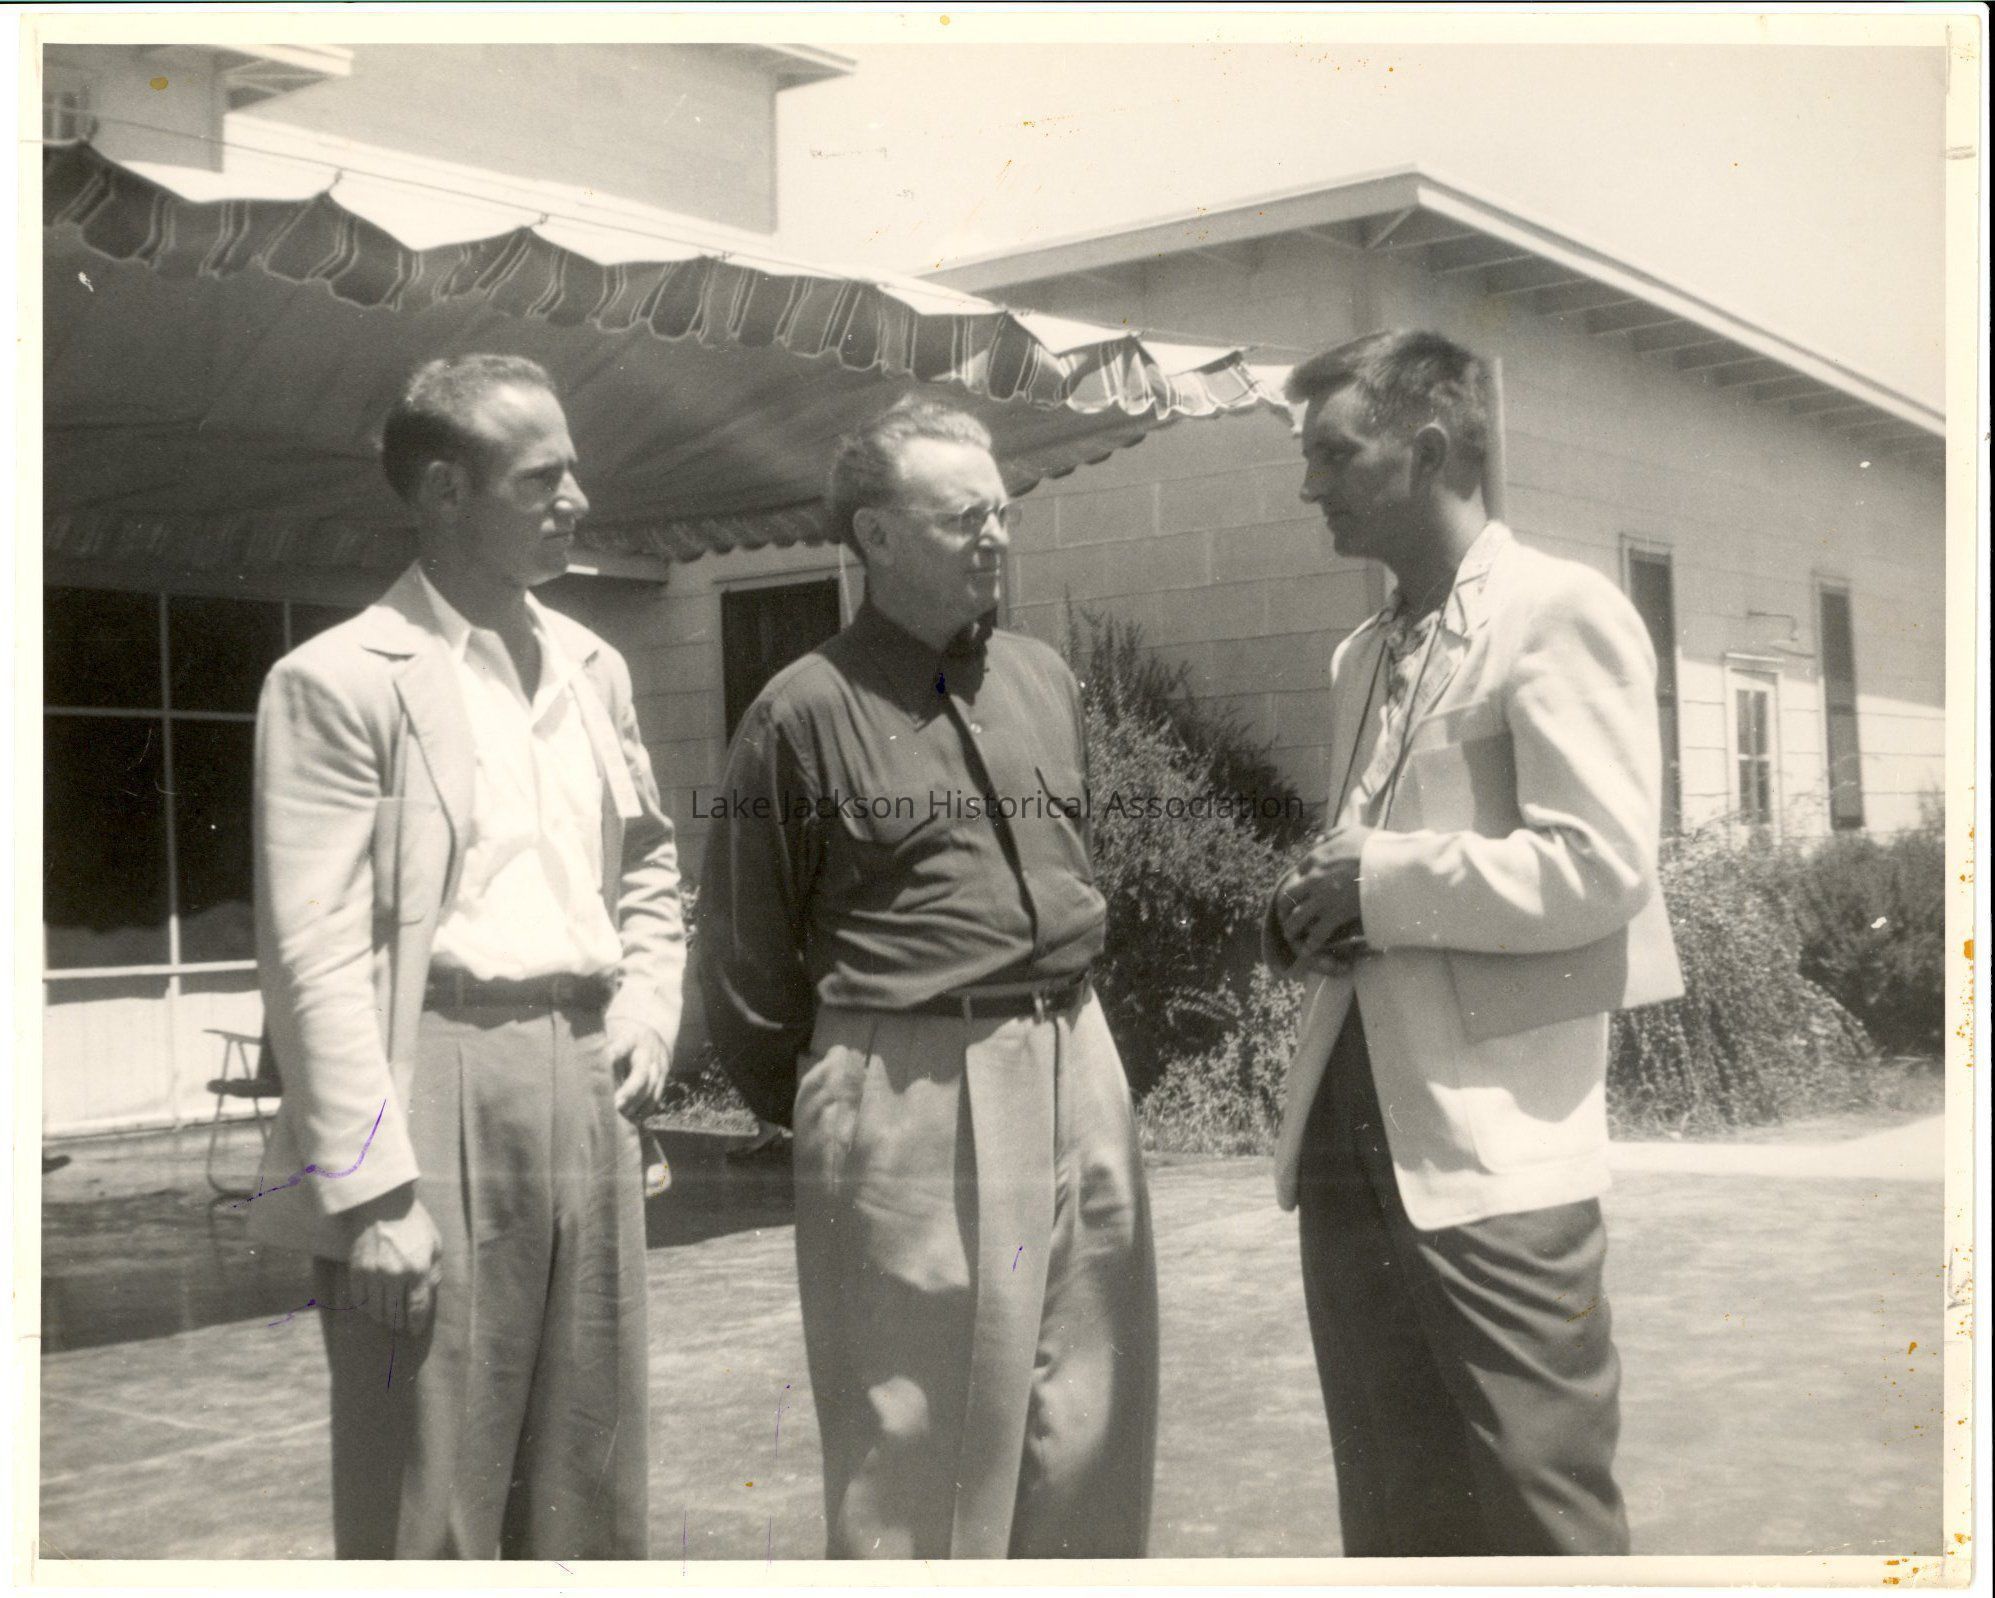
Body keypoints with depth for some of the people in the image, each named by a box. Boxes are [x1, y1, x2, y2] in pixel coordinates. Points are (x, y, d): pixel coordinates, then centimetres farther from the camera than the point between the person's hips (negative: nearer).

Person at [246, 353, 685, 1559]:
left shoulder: (593, 667, 13)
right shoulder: (341, 679, -7)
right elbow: (316, 957, -12)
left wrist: (647, 1008, 8)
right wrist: (373, 1193, -16)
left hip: (588, 1079, 6)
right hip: (441, 1085, -6)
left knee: (593, 1487, 14)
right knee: (429, 1501, 2)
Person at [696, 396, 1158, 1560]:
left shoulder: (1047, 682, 10)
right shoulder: (810, 710, -6)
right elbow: (747, 948, 1)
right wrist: (813, 1105, 9)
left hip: (1075, 1066, 5)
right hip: (908, 1096, -5)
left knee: (1089, 1420, 12)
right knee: (918, 1438, 4)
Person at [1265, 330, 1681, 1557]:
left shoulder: (1562, 613, -6)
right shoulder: (1362, 656, 18)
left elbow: (1601, 865, -15)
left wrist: (1379, 884, -12)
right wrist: (1312, 910, 5)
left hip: (1499, 1147, -7)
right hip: (1351, 1133, 8)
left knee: (1543, 1508, 1)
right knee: (1392, 1511, 15)